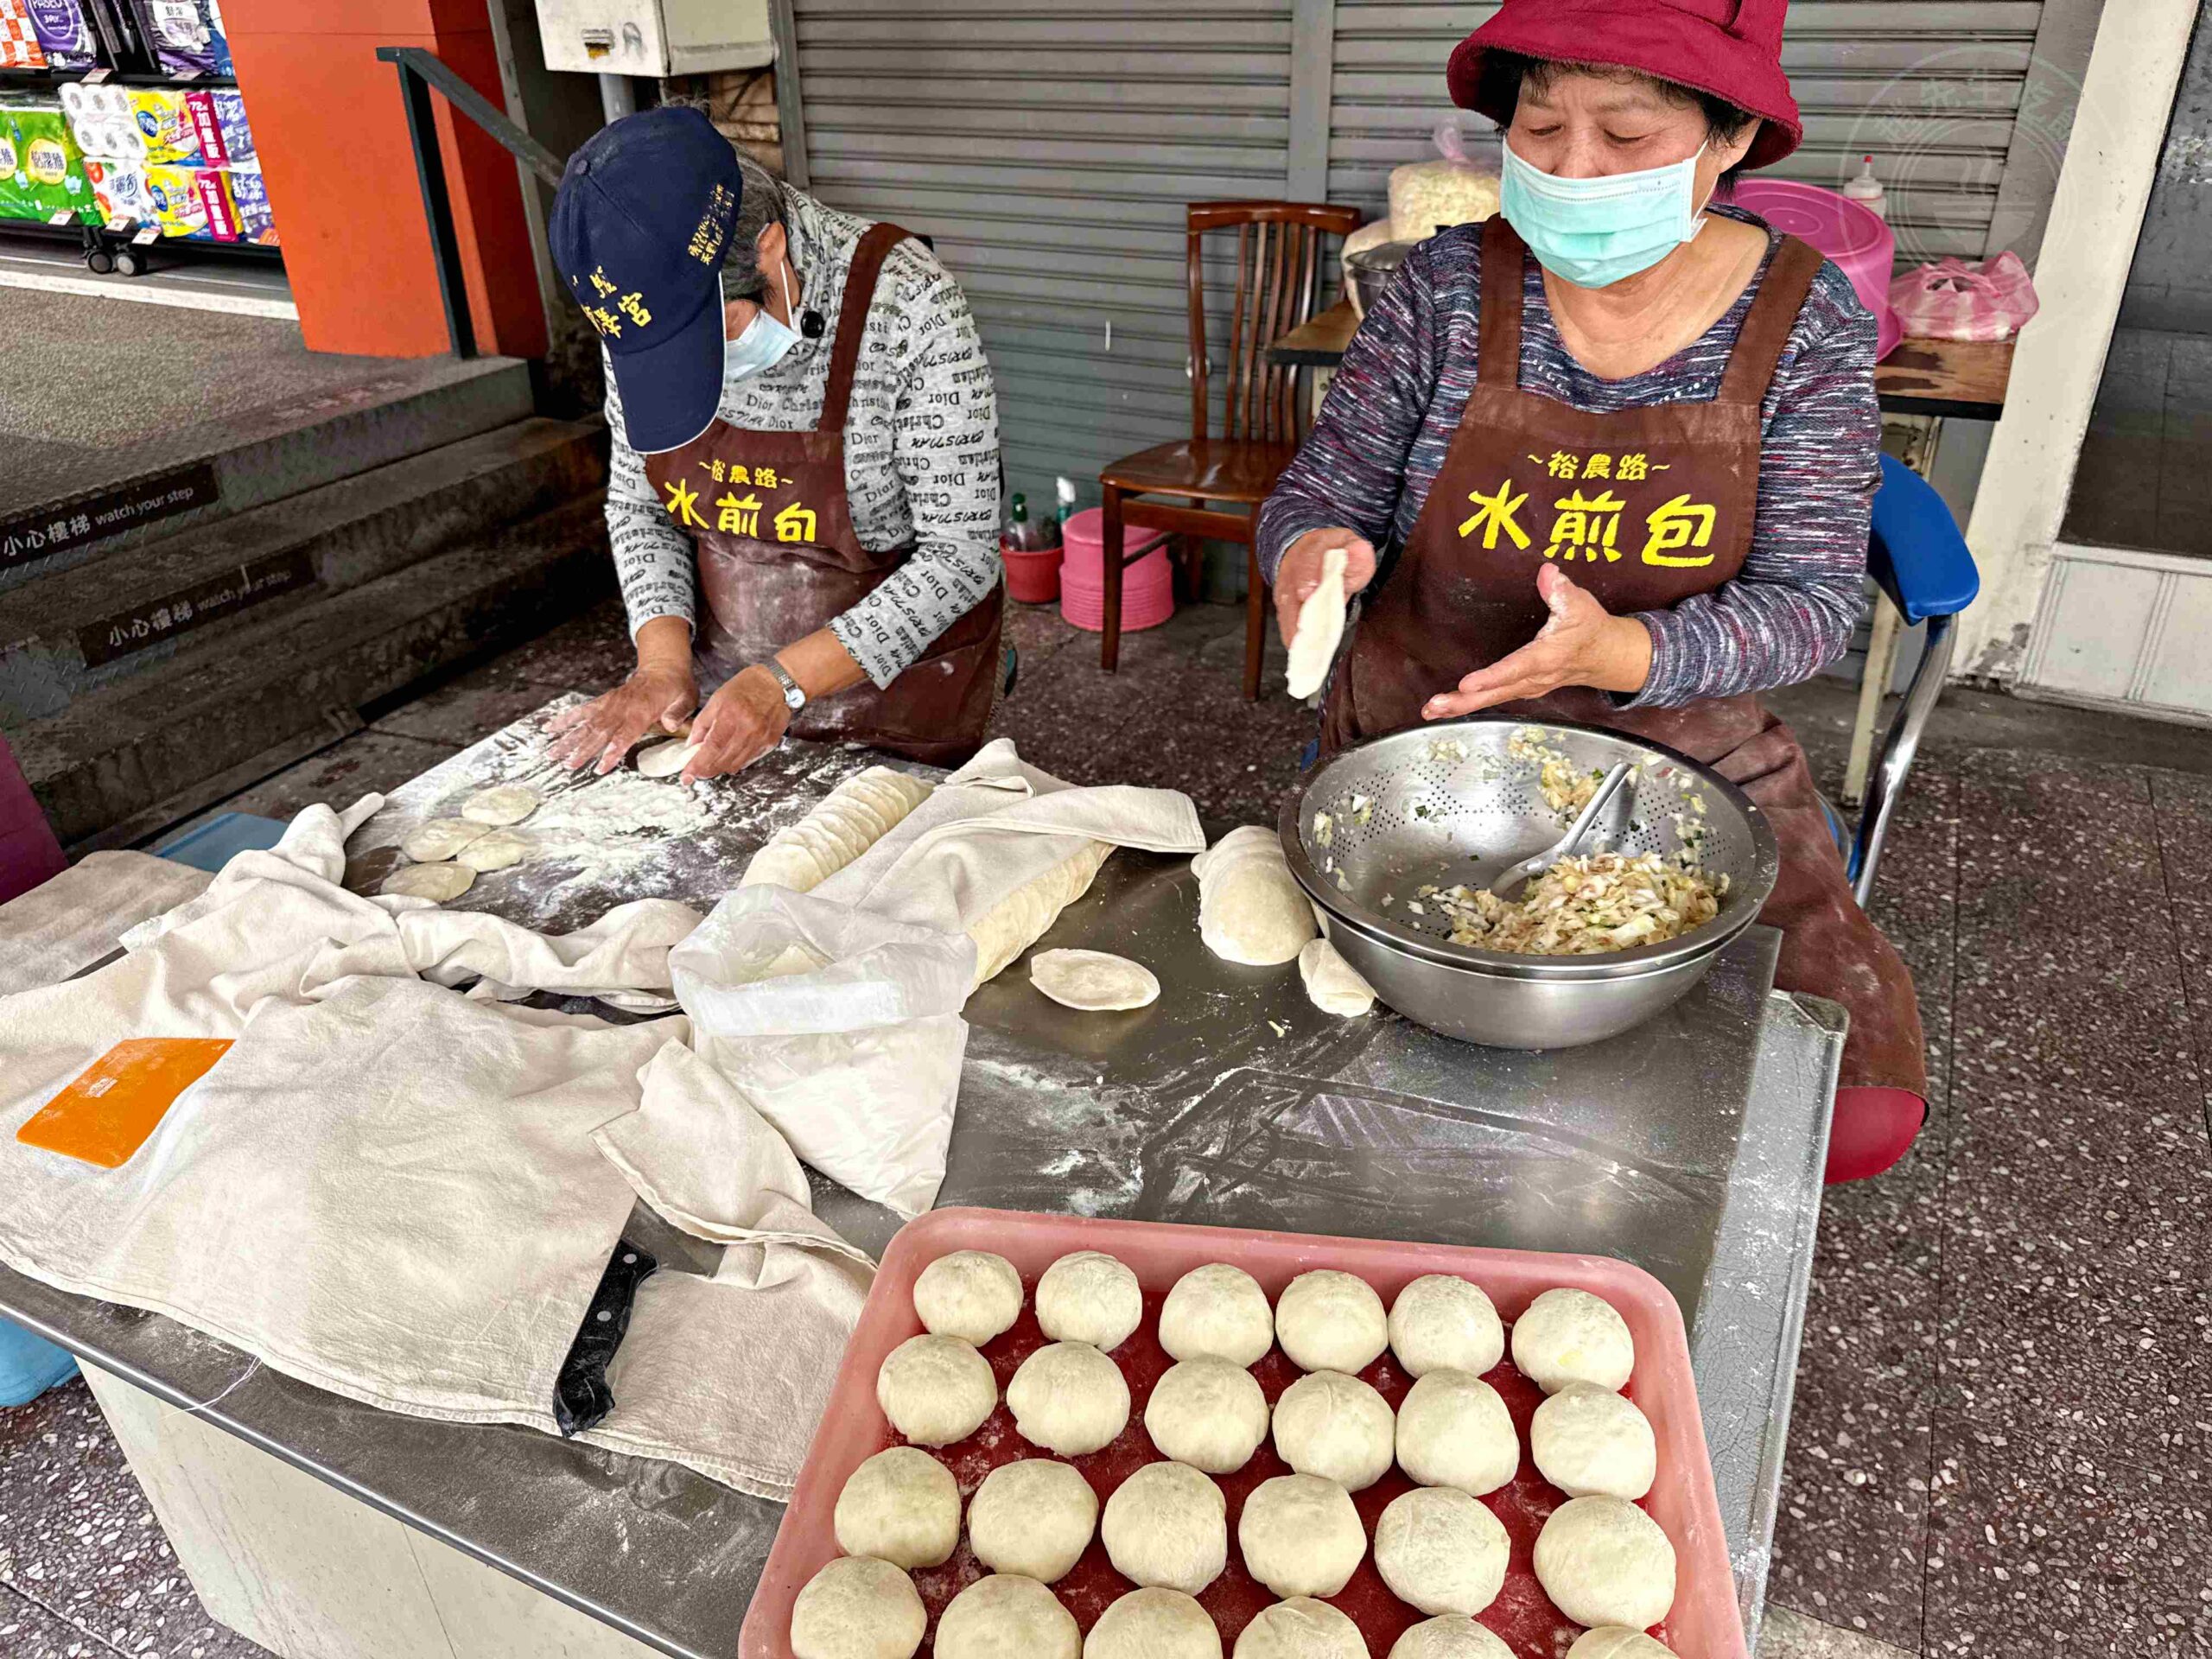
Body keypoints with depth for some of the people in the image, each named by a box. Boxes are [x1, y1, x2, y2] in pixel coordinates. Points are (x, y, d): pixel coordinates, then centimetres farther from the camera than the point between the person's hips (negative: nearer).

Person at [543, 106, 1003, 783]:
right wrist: (663, 663, -12)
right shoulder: (644, 310, -11)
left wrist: (786, 680, -27)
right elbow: (636, 500, 2)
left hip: (895, 679, -4)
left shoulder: (908, 305, -26)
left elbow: (960, 553, -23)